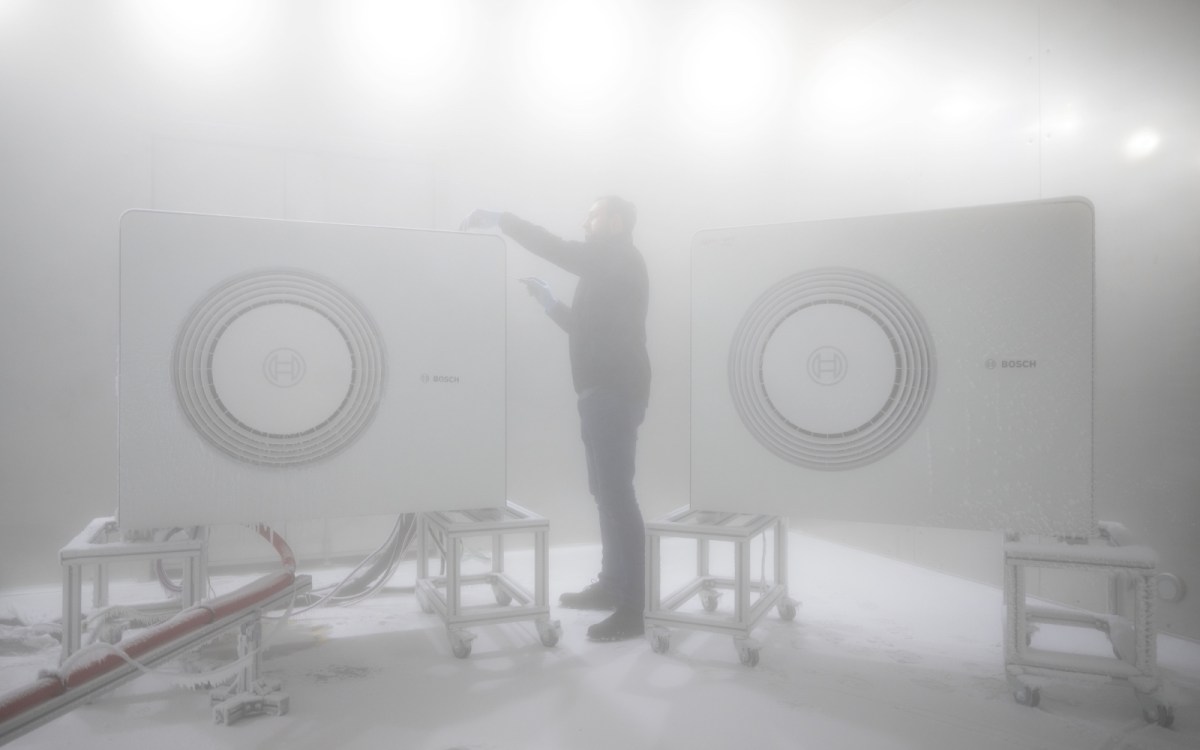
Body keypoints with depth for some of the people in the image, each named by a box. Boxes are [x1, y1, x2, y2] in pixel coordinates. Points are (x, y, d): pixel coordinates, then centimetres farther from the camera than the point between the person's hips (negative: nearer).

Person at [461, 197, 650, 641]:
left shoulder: (623, 260, -6)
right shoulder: (605, 268, 22)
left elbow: (557, 250, -18)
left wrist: (499, 220, -12)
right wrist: (550, 303, 19)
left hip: (615, 392, -10)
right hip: (603, 391, 10)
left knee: (617, 493, -12)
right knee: (607, 491, 13)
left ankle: (634, 610, -9)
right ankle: (612, 585, 23)